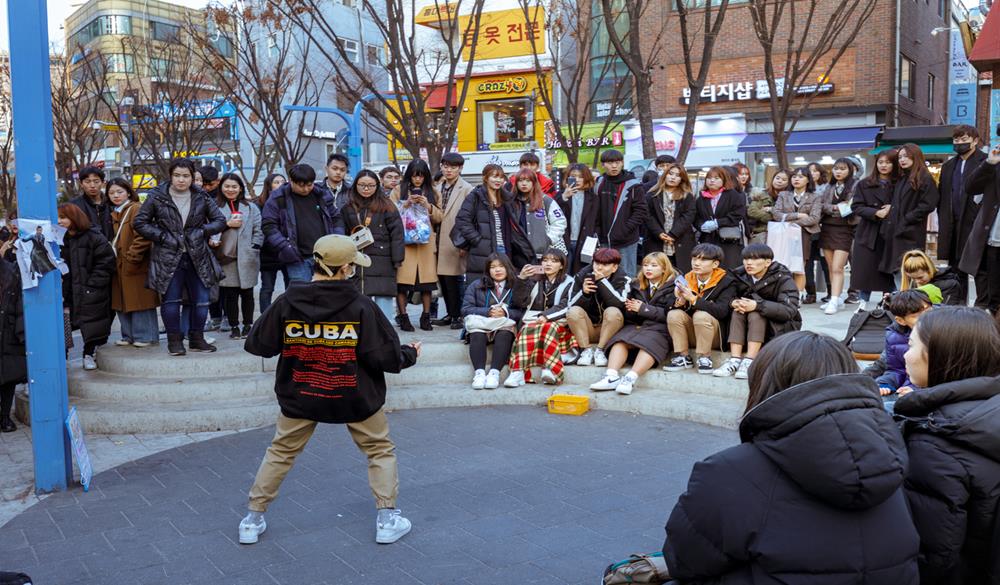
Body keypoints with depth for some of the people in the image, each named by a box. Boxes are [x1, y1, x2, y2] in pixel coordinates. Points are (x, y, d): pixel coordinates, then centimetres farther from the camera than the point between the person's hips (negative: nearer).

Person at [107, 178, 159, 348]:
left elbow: (143, 237, -18)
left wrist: (132, 257, -18)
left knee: (139, 301, -4)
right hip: (120, 267, 8)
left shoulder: (137, 209, -8)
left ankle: (144, 336, 3)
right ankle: (129, 336, 18)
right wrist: (113, 254, 13)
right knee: (122, 302, 10)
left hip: (136, 266, -8)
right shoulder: (114, 214, 18)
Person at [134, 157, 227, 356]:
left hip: (197, 257, 2)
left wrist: (203, 231, -7)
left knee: (201, 299, 4)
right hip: (168, 258, -2)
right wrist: (163, 236, -8)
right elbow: (140, 223, 3)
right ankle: (174, 340, 14)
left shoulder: (202, 197, 5)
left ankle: (197, 339, 18)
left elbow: (220, 220, 10)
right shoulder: (157, 197, -1)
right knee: (171, 300, 1)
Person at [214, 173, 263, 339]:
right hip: (226, 257, -1)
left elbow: (258, 231, 8)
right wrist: (227, 224, -14)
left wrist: (254, 249, -2)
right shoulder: (215, 207, 4)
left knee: (247, 293, 7)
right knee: (230, 294, 1)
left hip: (247, 258, 1)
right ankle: (234, 326, 10)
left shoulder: (251, 207, 10)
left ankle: (248, 325, 18)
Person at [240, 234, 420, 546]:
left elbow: (258, 345, -2)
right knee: (380, 450, 17)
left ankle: (253, 521, 24)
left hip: (300, 395, 2)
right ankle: (388, 520, 17)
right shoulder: (360, 306, -16)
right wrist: (410, 354, 7)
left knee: (280, 452, 20)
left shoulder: (286, 302, -11)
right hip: (355, 396, -2)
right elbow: (386, 356, -14)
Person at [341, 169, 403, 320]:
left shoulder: (386, 206, 0)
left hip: (382, 261, -3)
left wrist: (397, 259, -8)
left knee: (384, 297, -4)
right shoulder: (348, 208, 10)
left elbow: (396, 234, -3)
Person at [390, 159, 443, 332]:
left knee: (427, 279, 2)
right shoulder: (398, 191, 7)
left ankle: (426, 316, 12)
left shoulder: (433, 192, 13)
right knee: (402, 279, -7)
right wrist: (406, 204, -12)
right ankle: (402, 316, 3)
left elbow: (439, 218, 9)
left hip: (426, 242, 2)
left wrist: (428, 206, -8)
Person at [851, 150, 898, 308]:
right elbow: (856, 207, -1)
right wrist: (876, 213, -14)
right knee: (865, 270, 2)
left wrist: (892, 209, -14)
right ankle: (863, 304, 11)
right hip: (869, 233, 1)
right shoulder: (864, 184, 6)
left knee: (889, 271, 1)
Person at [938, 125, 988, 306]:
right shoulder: (948, 166, 18)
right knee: (956, 268, 12)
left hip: (976, 225, -6)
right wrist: (944, 222, 11)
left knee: (980, 270, -4)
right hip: (954, 228, 6)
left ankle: (982, 306, -1)